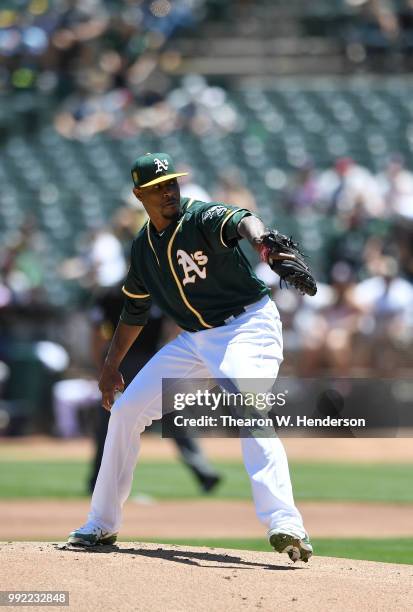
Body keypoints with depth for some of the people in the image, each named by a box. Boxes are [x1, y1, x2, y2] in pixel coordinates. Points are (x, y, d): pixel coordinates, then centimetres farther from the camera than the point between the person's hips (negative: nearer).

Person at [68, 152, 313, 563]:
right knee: (125, 410, 6)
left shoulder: (203, 218, -16)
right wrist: (111, 368, 18)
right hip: (195, 340, 8)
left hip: (249, 325, -7)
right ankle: (101, 525, 20)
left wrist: (258, 238, -64)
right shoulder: (143, 247, 6)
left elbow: (240, 221, -40)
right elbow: (134, 311, 19)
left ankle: (285, 525, -43)